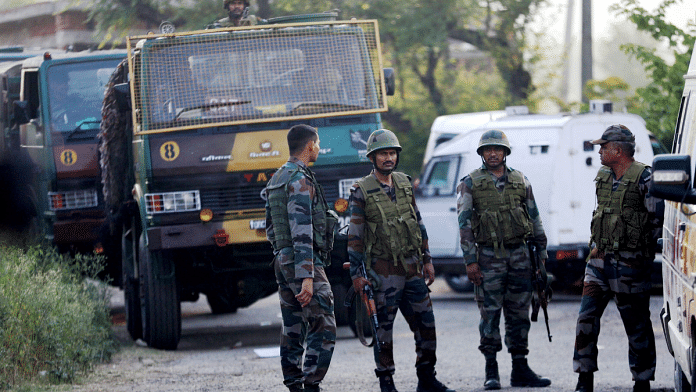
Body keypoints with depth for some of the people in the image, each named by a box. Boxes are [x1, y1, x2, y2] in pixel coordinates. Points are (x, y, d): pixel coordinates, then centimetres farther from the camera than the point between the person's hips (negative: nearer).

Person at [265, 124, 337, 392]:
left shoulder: (277, 179, 16)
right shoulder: (300, 180, -14)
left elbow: (271, 228, 23)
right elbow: (301, 232, -21)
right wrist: (306, 277, -25)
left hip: (282, 260, 10)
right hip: (303, 262, -10)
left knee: (292, 330, 10)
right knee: (323, 329, -8)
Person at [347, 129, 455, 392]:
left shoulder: (405, 184, 10)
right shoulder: (361, 192, -6)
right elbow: (355, 236, -6)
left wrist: (427, 259, 15)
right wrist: (356, 273, -9)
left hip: (412, 267, 5)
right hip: (383, 269, -5)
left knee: (425, 322, 6)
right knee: (383, 326, -2)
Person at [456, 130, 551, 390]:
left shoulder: (520, 181, 10)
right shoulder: (470, 184, 0)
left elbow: (535, 219, 15)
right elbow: (464, 224, -4)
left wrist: (541, 252, 11)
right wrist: (470, 261, -11)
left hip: (519, 254, 3)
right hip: (488, 256, -3)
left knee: (519, 314, 6)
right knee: (490, 313, -3)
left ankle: (520, 370, 12)